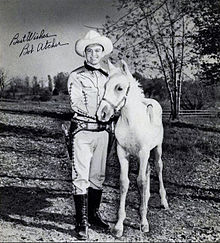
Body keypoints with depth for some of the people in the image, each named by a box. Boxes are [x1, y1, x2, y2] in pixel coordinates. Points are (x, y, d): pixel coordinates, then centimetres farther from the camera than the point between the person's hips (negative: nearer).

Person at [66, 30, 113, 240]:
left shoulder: (106, 76, 13)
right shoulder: (76, 76, -2)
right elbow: (76, 104, -13)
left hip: (102, 131, 5)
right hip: (82, 130, -5)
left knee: (97, 176, 13)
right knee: (81, 177, -5)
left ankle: (94, 214, 28)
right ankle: (81, 223, 2)